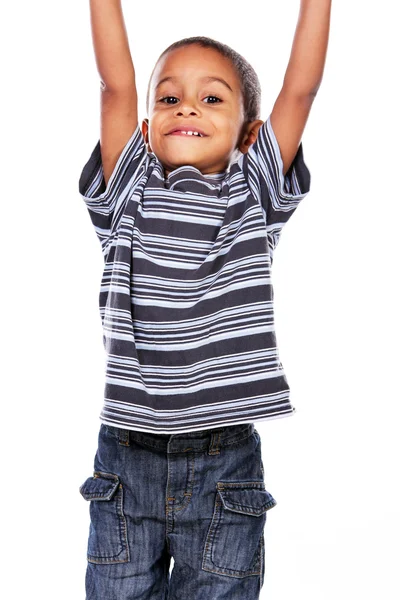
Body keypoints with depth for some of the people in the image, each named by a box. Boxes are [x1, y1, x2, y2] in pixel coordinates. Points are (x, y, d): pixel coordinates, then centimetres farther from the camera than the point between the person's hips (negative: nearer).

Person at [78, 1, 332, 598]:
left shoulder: (256, 197, 3)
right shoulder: (128, 194, 3)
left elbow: (302, 86, -1)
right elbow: (116, 84, -3)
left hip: (226, 468, 0)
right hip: (127, 464, 1)